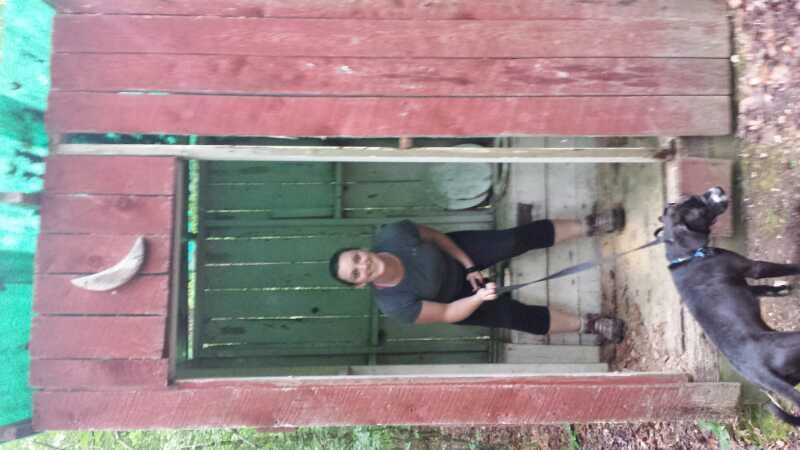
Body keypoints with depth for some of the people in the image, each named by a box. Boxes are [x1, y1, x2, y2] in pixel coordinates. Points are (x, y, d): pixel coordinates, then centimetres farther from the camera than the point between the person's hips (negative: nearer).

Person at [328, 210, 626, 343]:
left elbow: (434, 235, -10)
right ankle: (586, 324, 11)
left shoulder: (391, 234, -30)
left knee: (520, 238, -12)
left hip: (456, 252, 2)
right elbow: (447, 314, -25)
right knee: (517, 316, -10)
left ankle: (587, 226, 7)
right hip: (455, 300, -2)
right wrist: (479, 297, -39)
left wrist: (467, 263, -16)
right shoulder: (393, 304, -35)